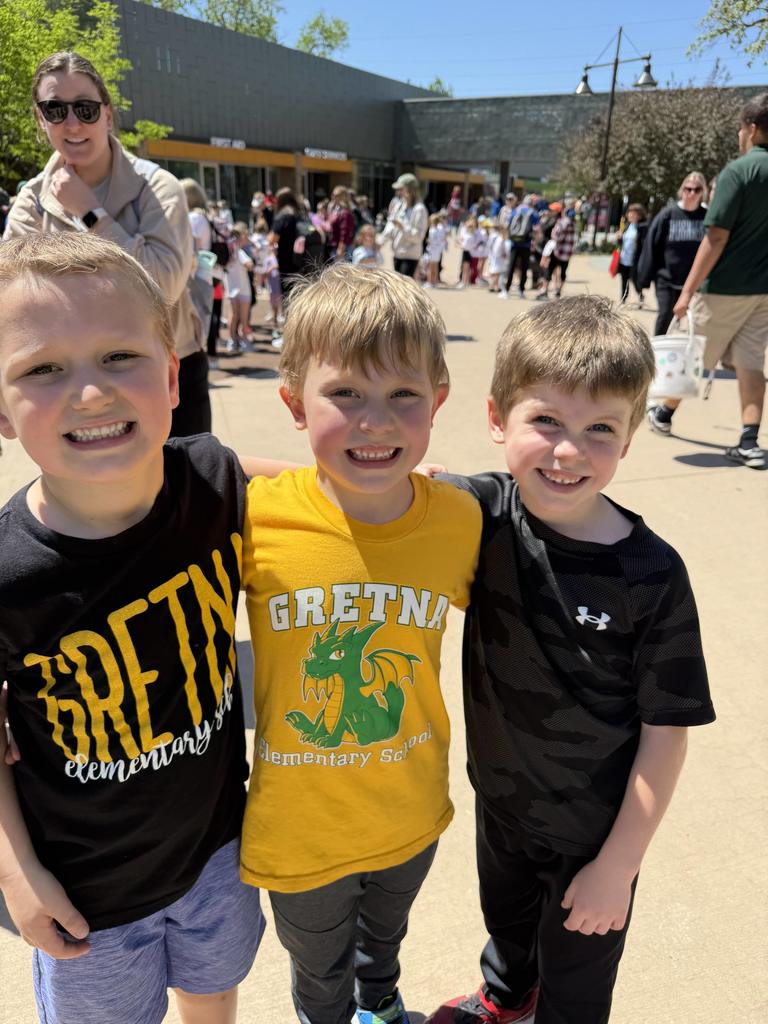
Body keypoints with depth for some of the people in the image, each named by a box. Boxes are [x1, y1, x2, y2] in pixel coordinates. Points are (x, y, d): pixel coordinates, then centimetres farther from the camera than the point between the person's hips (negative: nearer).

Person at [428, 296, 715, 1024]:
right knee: (505, 916, 34)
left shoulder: (651, 576, -26)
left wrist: (619, 864, -12)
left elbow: (666, 731, -17)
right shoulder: (484, 514, -20)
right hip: (499, 797, 4)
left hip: (594, 832, -4)